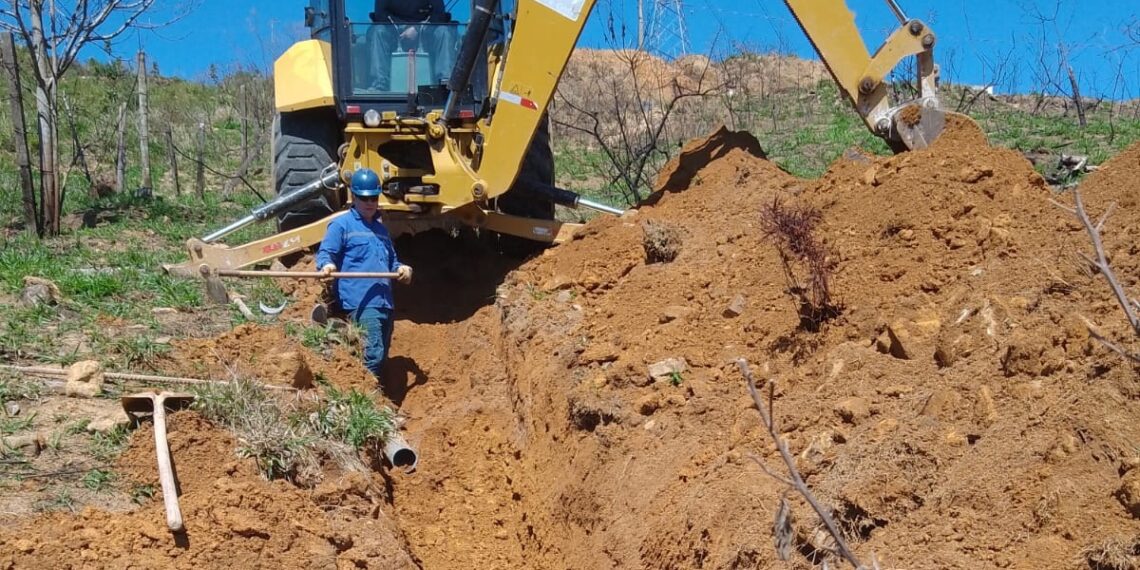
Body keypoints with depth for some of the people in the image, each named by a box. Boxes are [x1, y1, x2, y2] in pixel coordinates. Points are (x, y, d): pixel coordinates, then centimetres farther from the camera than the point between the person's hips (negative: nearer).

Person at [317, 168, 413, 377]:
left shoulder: (381, 229, 25)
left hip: (385, 302, 8)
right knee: (373, 355, -19)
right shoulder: (341, 225, 2)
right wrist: (327, 265, -28)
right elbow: (325, 252, -6)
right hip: (362, 303, -8)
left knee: (381, 357, 11)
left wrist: (401, 269, 12)